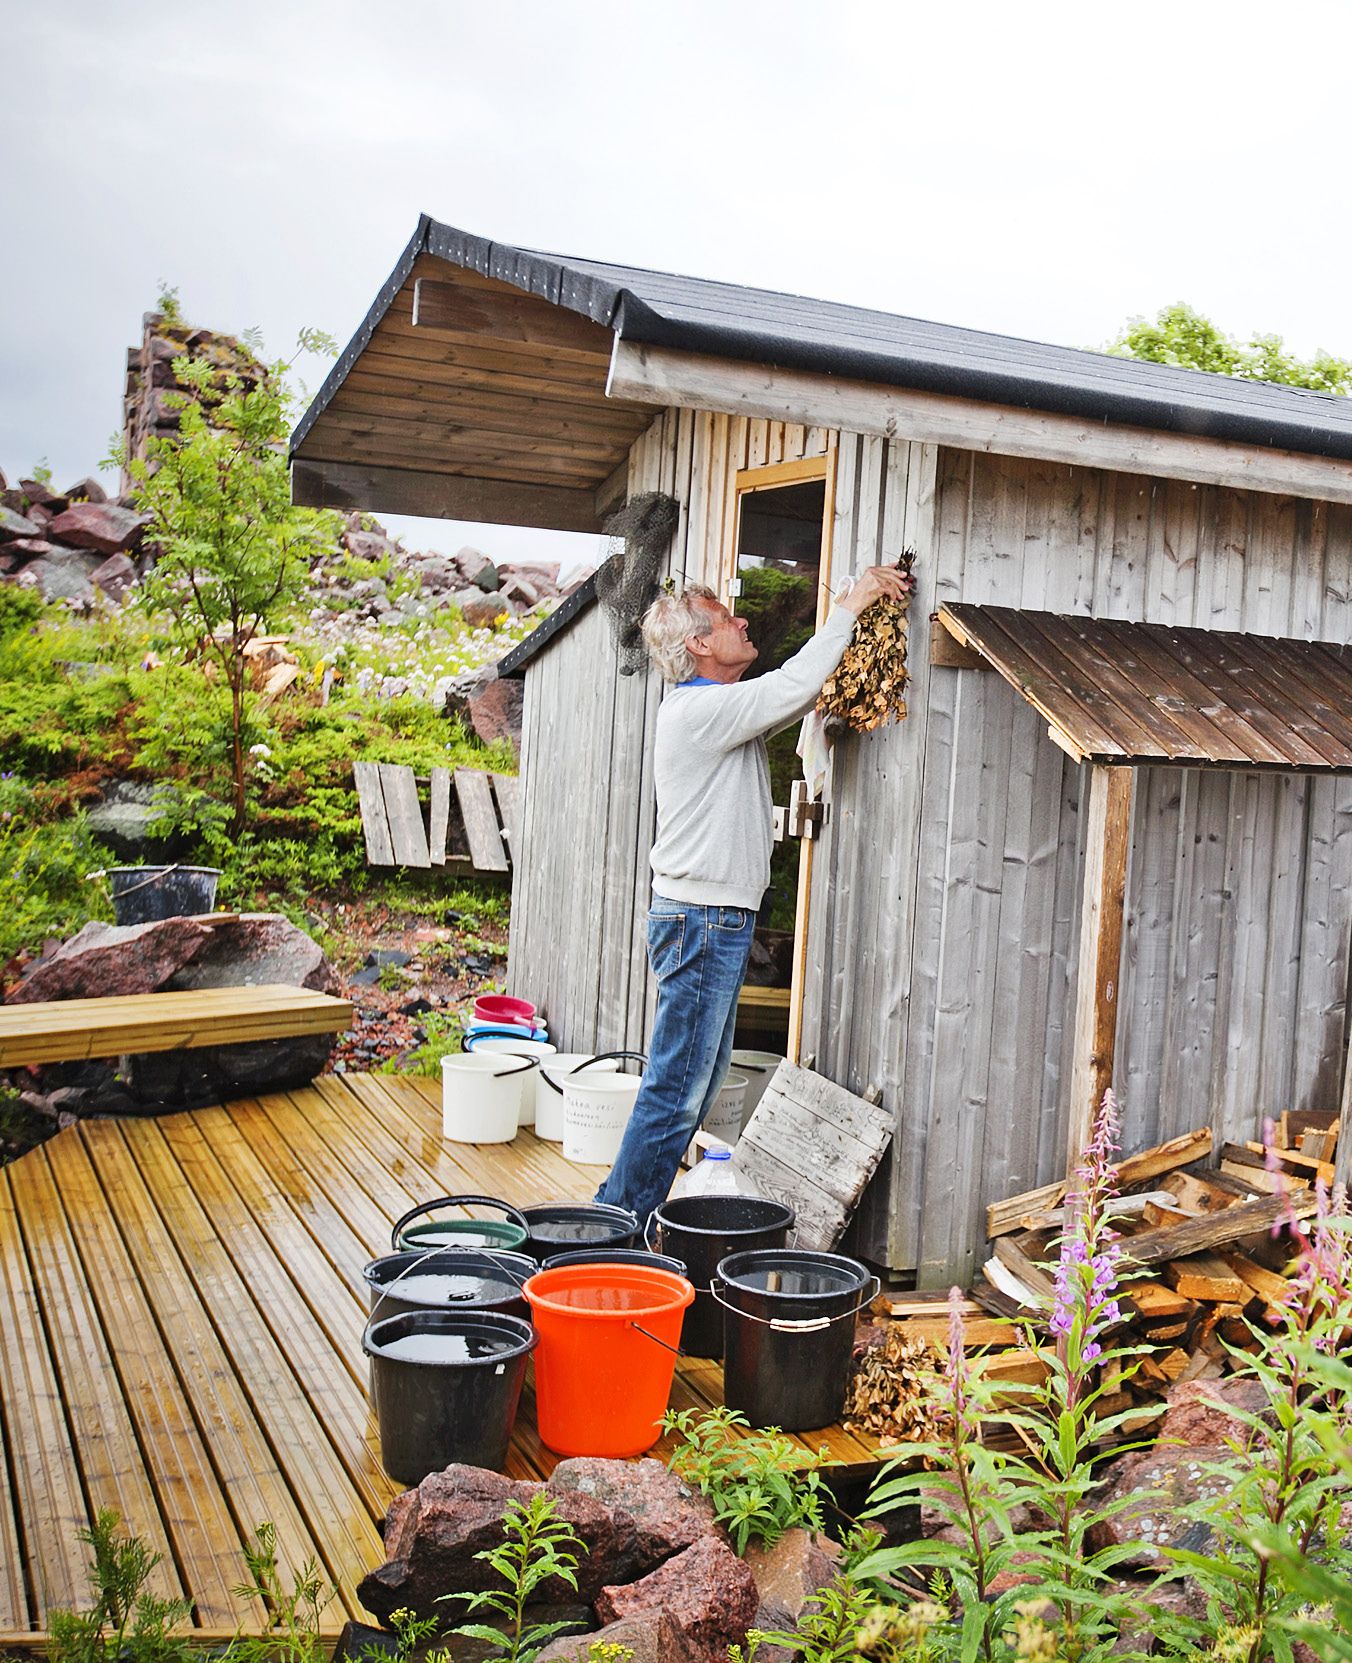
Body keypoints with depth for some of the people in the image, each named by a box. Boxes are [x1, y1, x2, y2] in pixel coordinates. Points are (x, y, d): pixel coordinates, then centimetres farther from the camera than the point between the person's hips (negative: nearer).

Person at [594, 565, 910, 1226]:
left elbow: (798, 696, 22)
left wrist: (859, 610, 14)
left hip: (715, 920, 10)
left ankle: (620, 1209, 24)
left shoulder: (723, 707, 16)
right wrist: (848, 607, -13)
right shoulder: (698, 709, -15)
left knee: (700, 1078, 15)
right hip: (702, 919, -10)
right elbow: (793, 687, -22)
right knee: (676, 1087, -5)